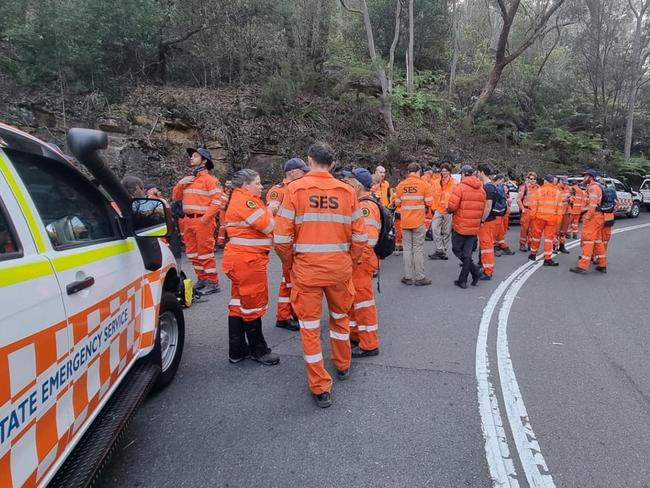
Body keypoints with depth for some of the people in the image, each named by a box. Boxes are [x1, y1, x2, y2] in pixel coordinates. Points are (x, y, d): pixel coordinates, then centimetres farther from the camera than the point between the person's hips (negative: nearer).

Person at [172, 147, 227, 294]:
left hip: (202, 221, -8)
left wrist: (206, 217, -18)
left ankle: (213, 283, 2)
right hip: (187, 221, 8)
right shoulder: (188, 179, 17)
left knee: (205, 252, -5)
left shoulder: (209, 179, -6)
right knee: (193, 253, 12)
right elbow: (176, 197, 21)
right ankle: (202, 279, 23)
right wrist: (180, 184, 2)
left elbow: (220, 199, -16)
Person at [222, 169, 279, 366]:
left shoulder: (241, 199, 18)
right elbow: (268, 226, -19)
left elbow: (259, 225, 15)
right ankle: (258, 350, 15)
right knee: (253, 304, 1)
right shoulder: (245, 200, -15)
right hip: (248, 259, -11)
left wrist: (268, 212, 3)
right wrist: (272, 211, -1)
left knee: (240, 303, 14)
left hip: (242, 258, 11)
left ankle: (237, 350, 23)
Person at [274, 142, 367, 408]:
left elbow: (282, 237, -10)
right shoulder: (346, 191, -1)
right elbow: (360, 235, 0)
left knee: (310, 327, 10)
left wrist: (289, 263, 7)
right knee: (340, 317, 25)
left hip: (306, 268, -2)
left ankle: (320, 388, 17)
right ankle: (343, 366, 44)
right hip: (340, 267, 3)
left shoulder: (295, 189, -8)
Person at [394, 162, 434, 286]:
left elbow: (397, 203, 2)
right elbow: (429, 202, -7)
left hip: (405, 221, 2)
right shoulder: (424, 184, -7)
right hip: (418, 221, -2)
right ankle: (419, 278, 9)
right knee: (418, 249, 5)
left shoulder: (401, 185, 0)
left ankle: (408, 277, 14)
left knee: (407, 248, 10)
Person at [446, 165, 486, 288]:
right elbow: (482, 209, 8)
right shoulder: (481, 190, 8)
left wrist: (448, 210, 3)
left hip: (460, 226, -6)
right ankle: (463, 281, 14)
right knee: (467, 254, 11)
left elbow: (452, 206, -19)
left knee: (457, 250, 9)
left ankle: (475, 270, -6)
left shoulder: (460, 187, -12)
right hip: (474, 227, 6)